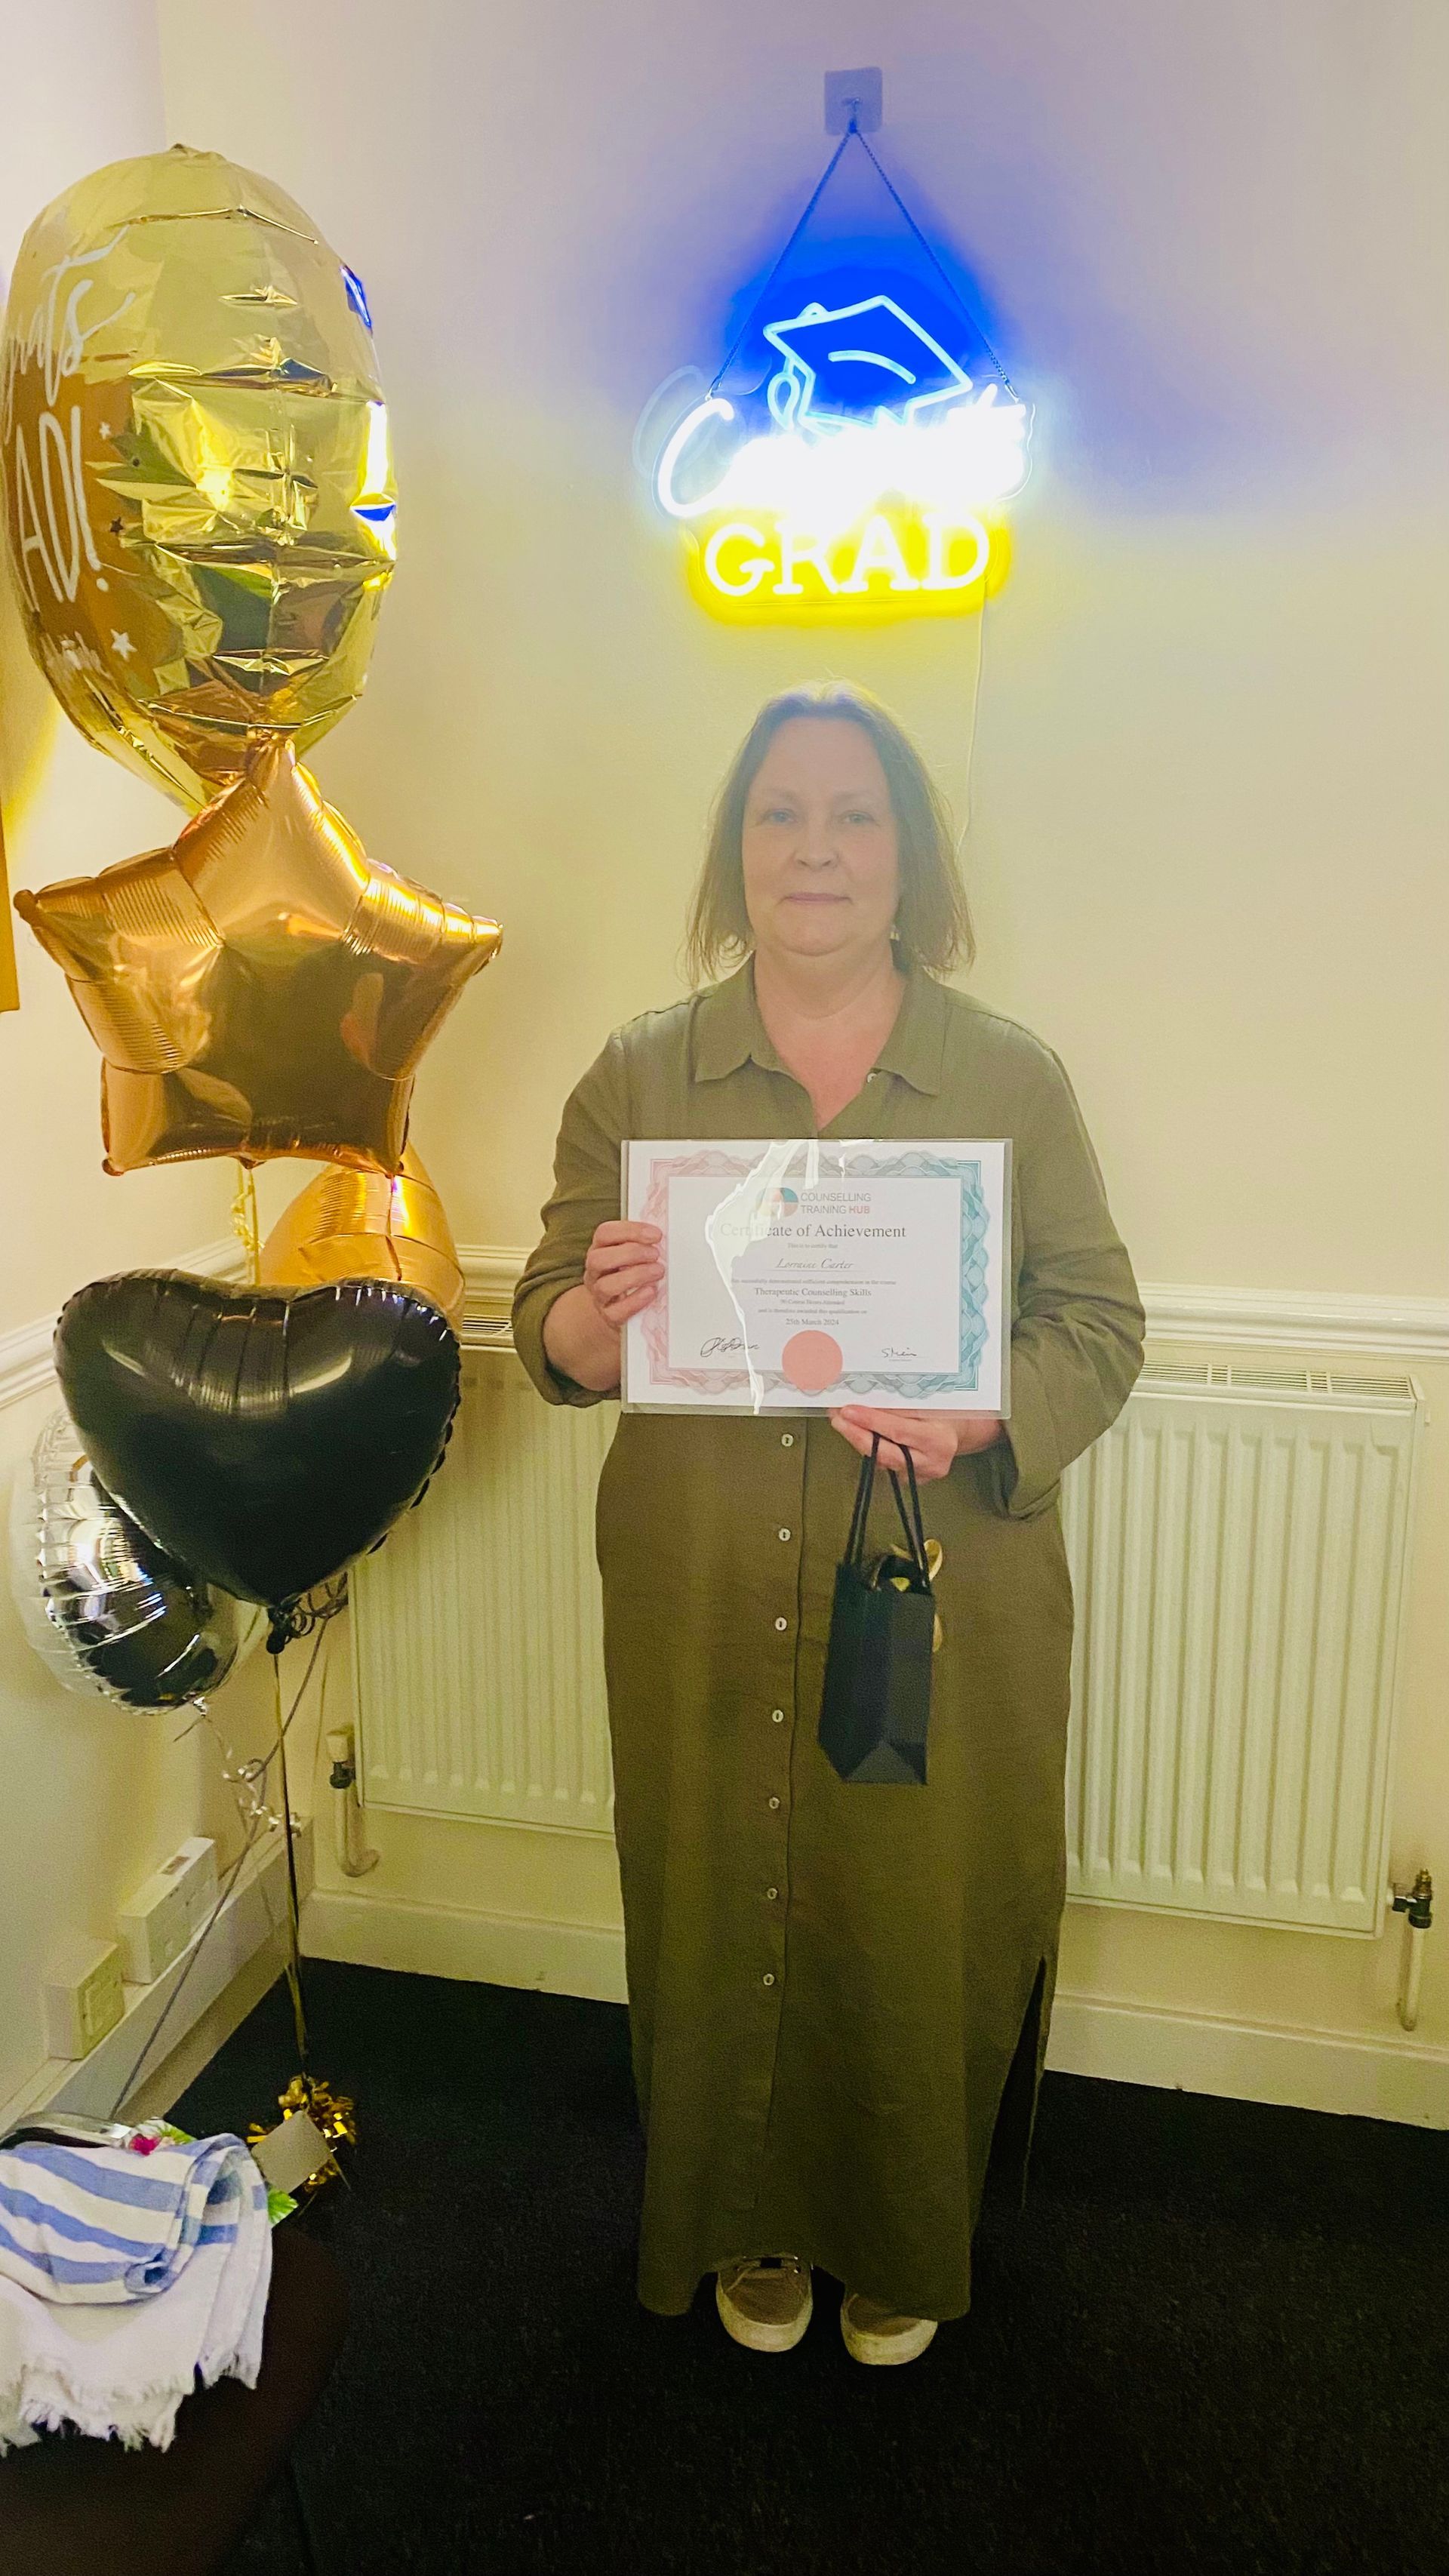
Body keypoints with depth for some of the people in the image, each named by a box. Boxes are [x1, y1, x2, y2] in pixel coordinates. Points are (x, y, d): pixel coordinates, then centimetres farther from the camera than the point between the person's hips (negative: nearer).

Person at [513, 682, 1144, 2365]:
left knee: (927, 1920, 12)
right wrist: (597, 1313, -22)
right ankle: (754, 2227, 43)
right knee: (724, 1907, 14)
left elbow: (1100, 1324, -1)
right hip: (707, 1608, 1)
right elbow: (549, 1340, 1)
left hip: (944, 1600, 0)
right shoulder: (638, 1075, 1)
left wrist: (975, 1410, -21)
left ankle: (910, 2244, 41)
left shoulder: (1012, 1078, -1)